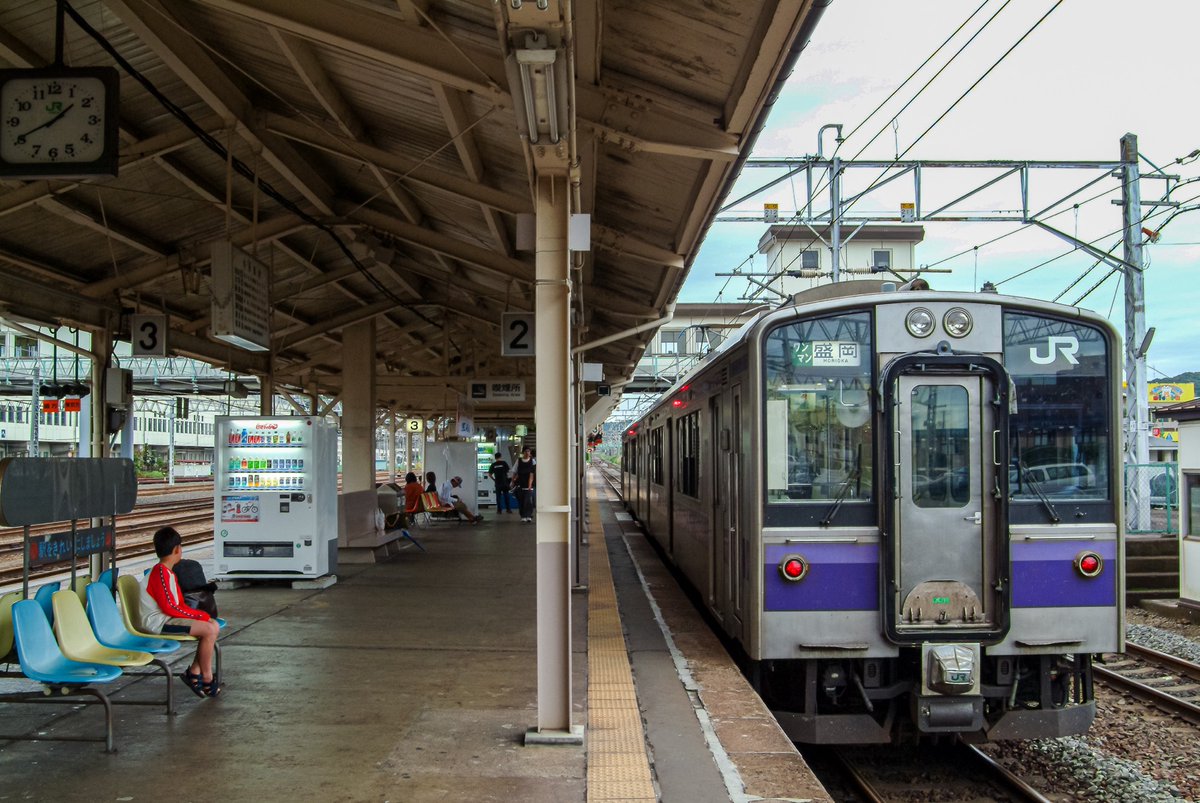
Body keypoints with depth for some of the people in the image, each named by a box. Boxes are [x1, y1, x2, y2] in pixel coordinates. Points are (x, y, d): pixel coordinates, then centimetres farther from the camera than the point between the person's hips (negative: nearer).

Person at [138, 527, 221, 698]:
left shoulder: (169, 573, 17)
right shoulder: (160, 573, -16)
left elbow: (179, 604, 16)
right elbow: (170, 607, -20)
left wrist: (199, 614, -1)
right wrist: (200, 615, -13)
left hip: (168, 618, 10)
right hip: (158, 621, -10)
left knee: (214, 625, 2)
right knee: (208, 630, -21)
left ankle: (194, 672, 4)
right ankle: (207, 678, -7)